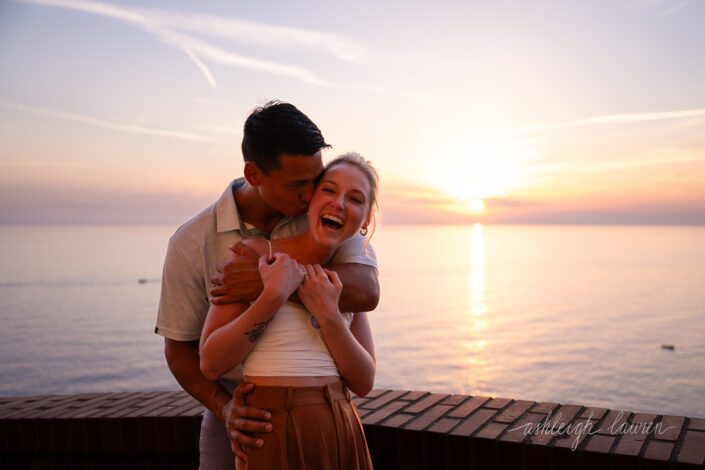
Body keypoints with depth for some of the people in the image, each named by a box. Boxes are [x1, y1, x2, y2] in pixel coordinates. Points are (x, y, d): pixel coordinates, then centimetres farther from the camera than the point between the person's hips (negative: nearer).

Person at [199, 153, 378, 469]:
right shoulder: (254, 253, -8)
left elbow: (364, 383, -1)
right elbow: (211, 364, -12)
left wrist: (328, 315, -14)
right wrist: (274, 297, -20)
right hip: (275, 439, -4)